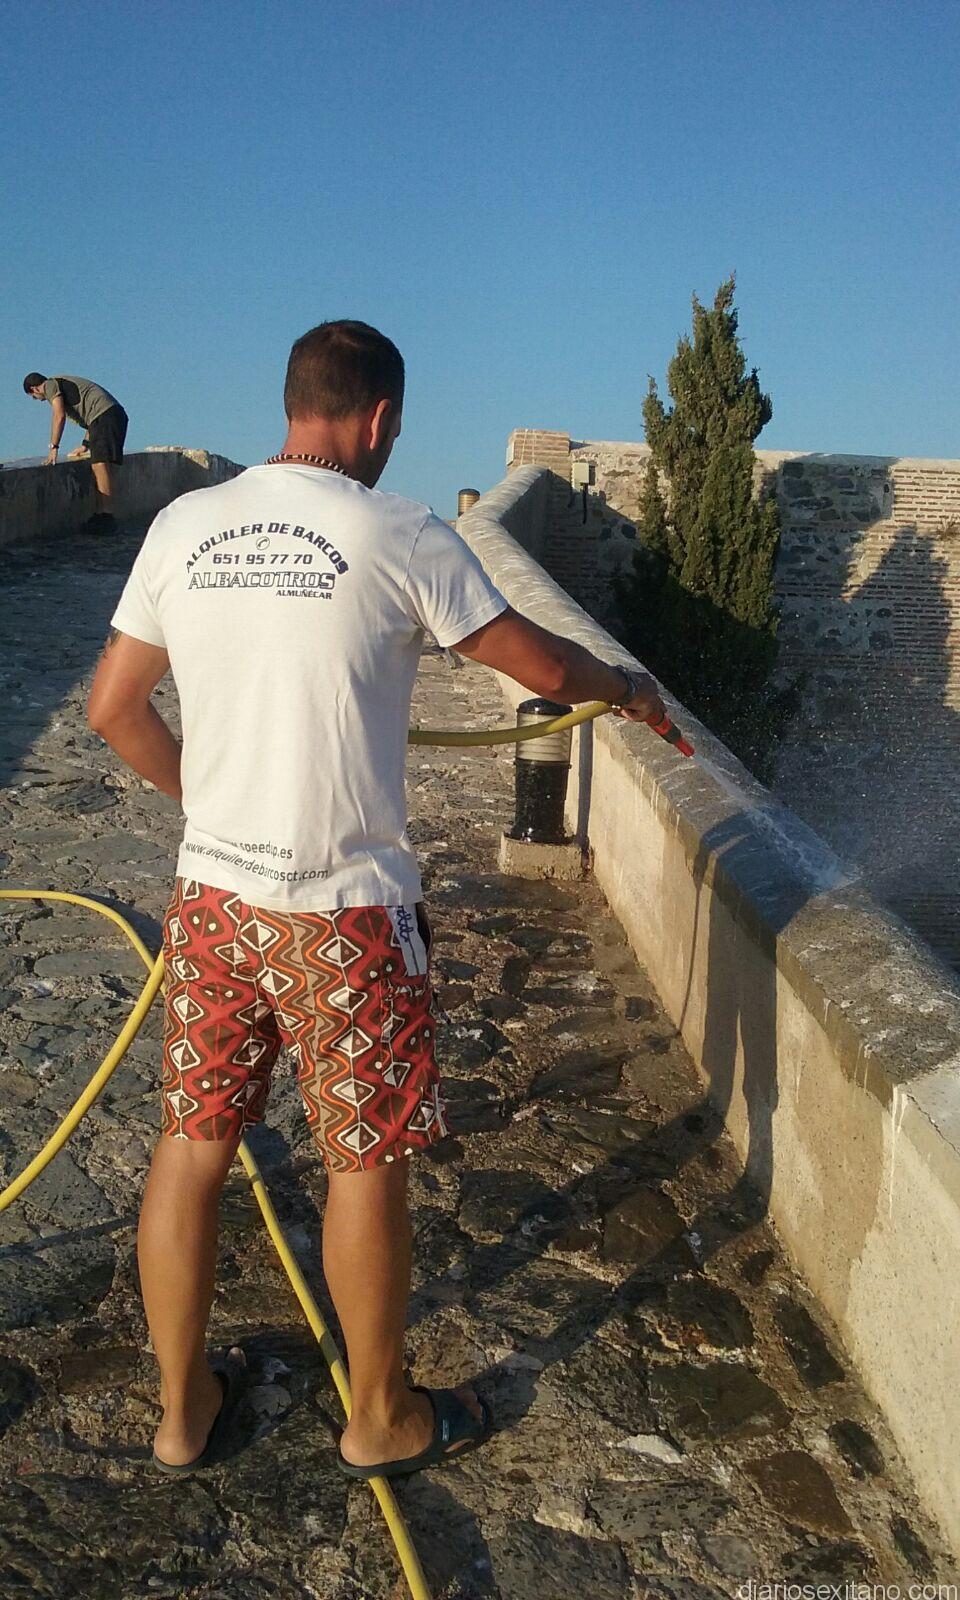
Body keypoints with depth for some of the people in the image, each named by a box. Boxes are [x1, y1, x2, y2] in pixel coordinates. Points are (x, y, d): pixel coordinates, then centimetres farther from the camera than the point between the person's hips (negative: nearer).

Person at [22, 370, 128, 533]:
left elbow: (59, 416, -9)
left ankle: (106, 515, -23)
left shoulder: (50, 385, 5)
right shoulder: (65, 383, 34)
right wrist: (85, 445, 32)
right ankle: (102, 512, 2)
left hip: (104, 414, -10)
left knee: (100, 463, -16)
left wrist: (53, 448, -7)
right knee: (106, 466, 5)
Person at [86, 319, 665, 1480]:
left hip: (211, 893, 5)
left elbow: (113, 708, 8)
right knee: (367, 1162, 12)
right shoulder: (400, 537, -11)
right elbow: (543, 666, -2)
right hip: (342, 910, -5)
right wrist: (627, 689, 19)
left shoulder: (184, 527, 2)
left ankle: (183, 1408, 37)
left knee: (191, 1143, 17)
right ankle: (381, 1419, 34)